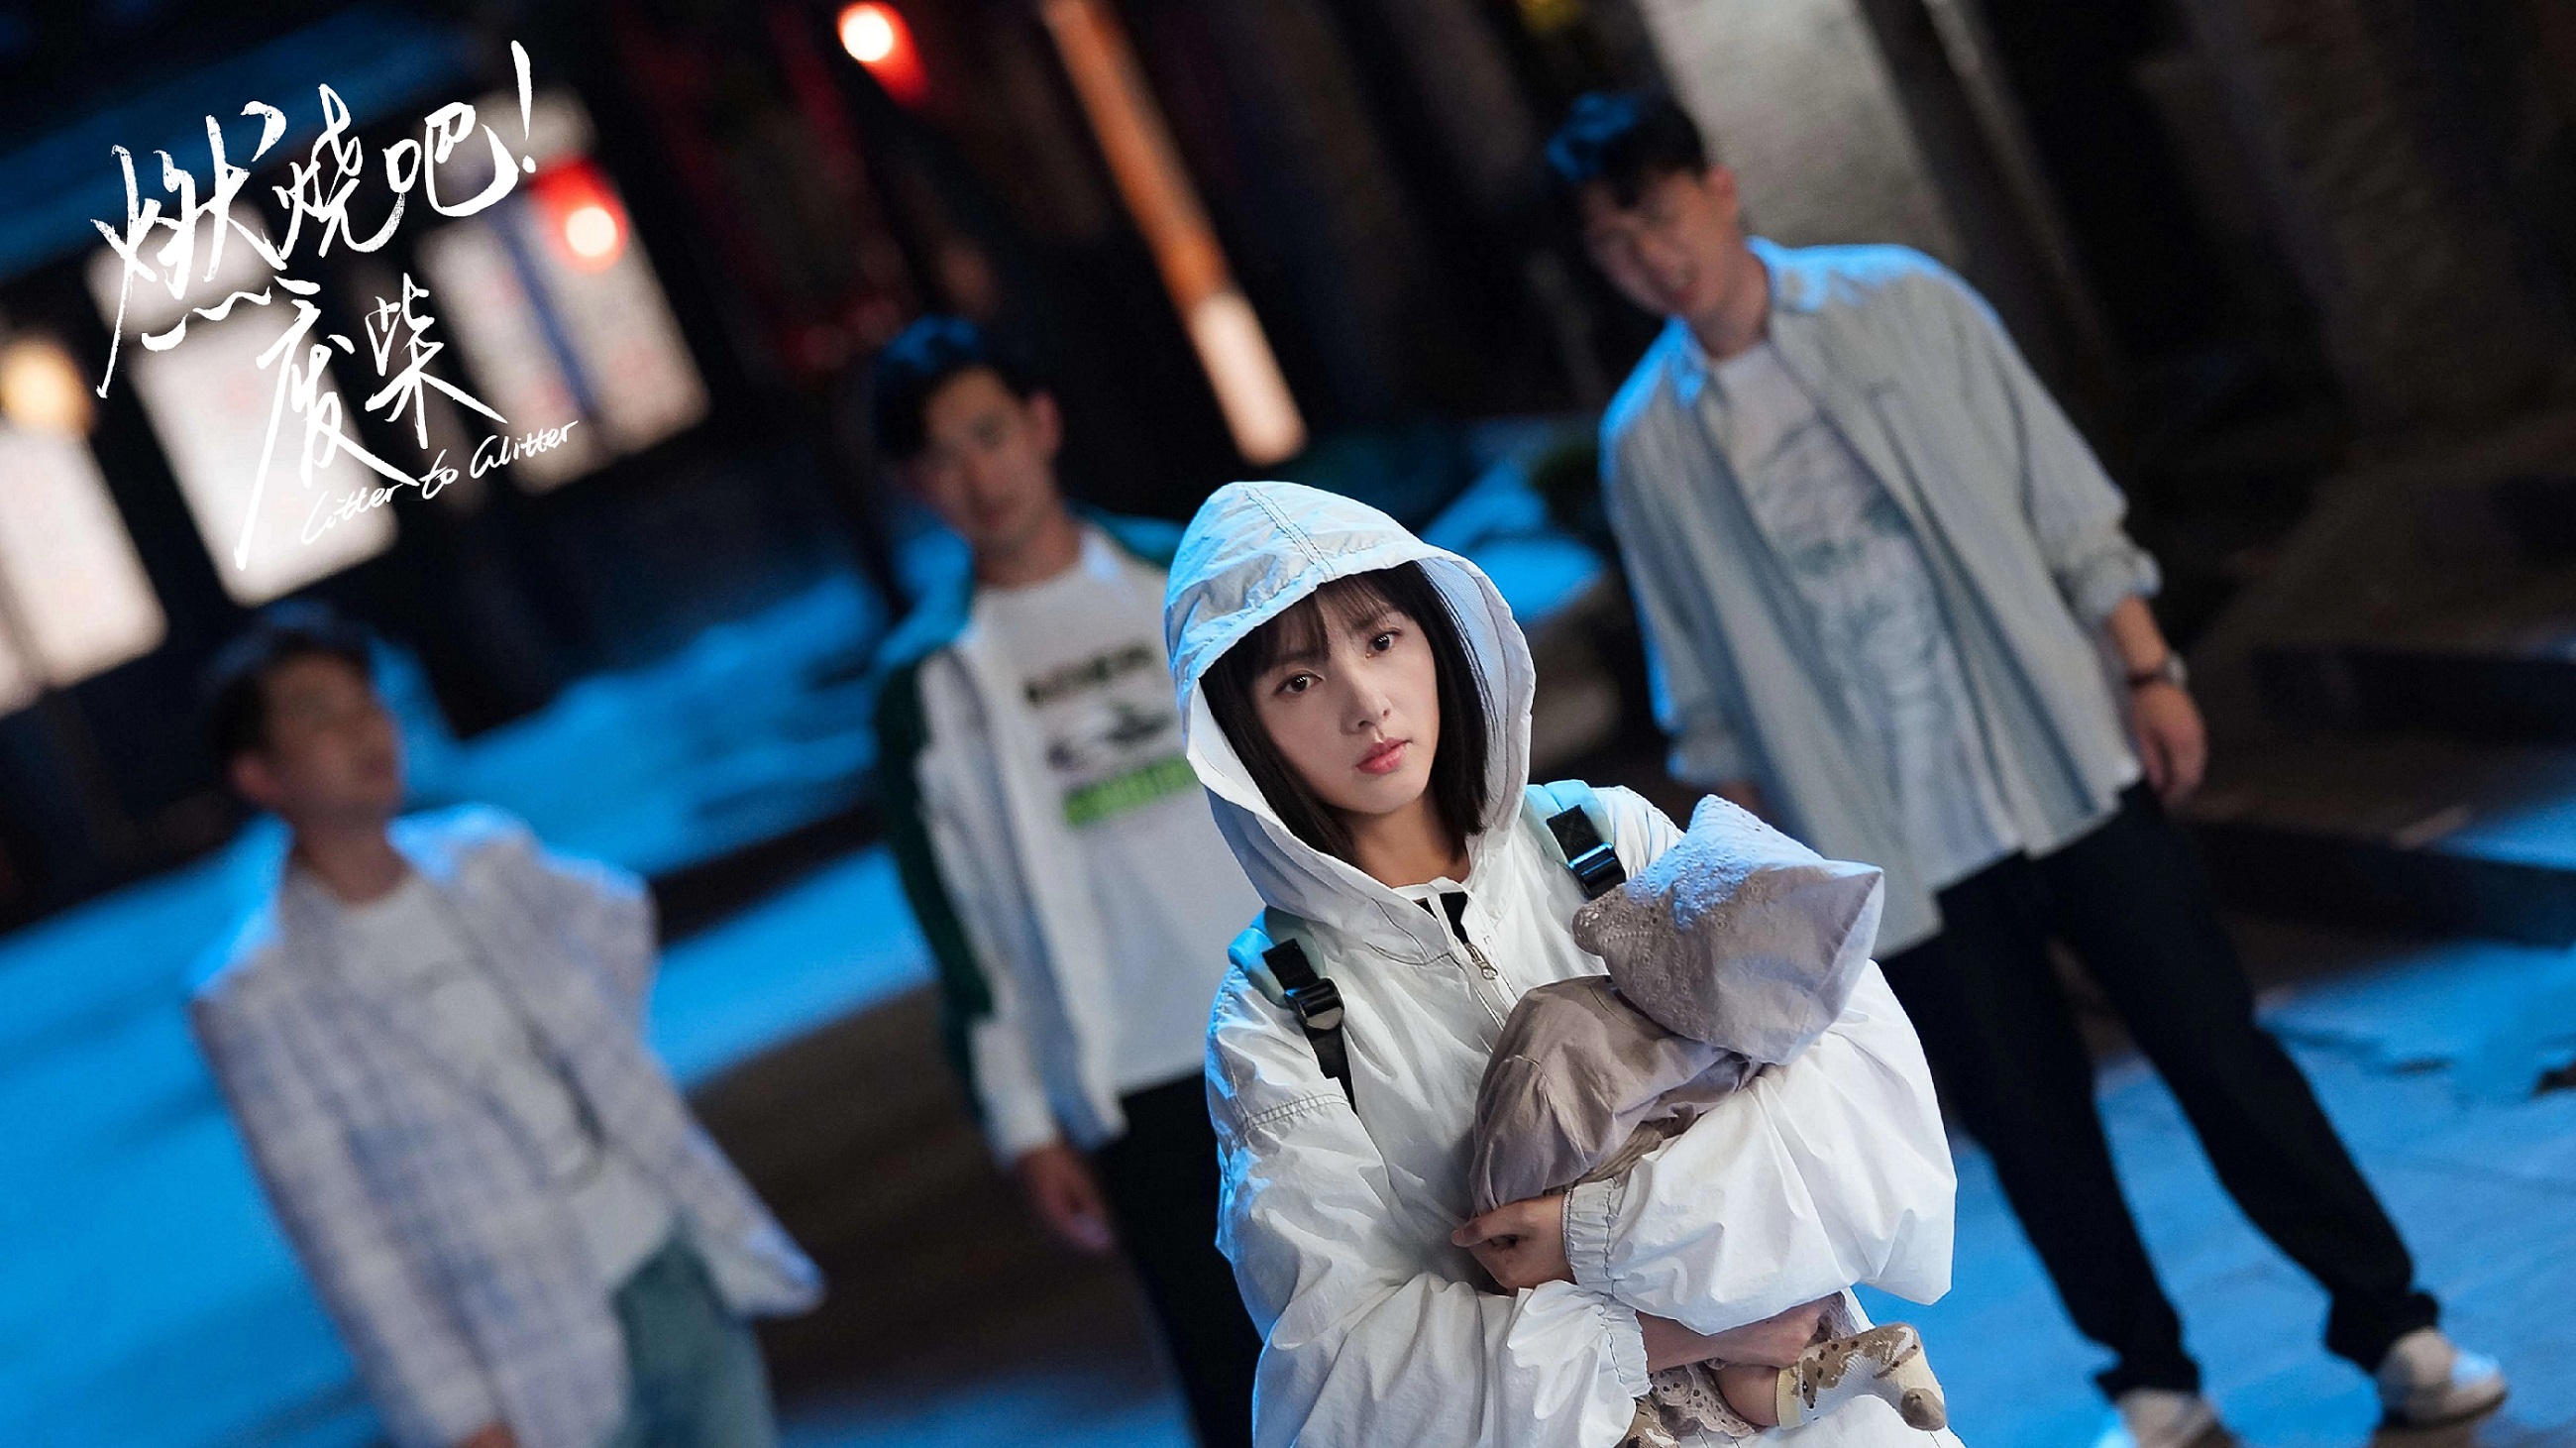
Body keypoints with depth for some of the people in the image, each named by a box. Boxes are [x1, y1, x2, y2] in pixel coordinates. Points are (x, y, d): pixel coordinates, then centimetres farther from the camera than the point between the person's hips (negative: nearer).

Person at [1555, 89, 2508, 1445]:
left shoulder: (1898, 303, -1)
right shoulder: (1646, 446, 1)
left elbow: (2063, 497, 3)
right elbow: (1709, 697, 7)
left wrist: (2148, 671, -3)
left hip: (2071, 770, 0)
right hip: (1897, 854, 1)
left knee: (2219, 1051, 2)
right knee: (2031, 1131, 6)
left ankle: (2390, 1324, 16)